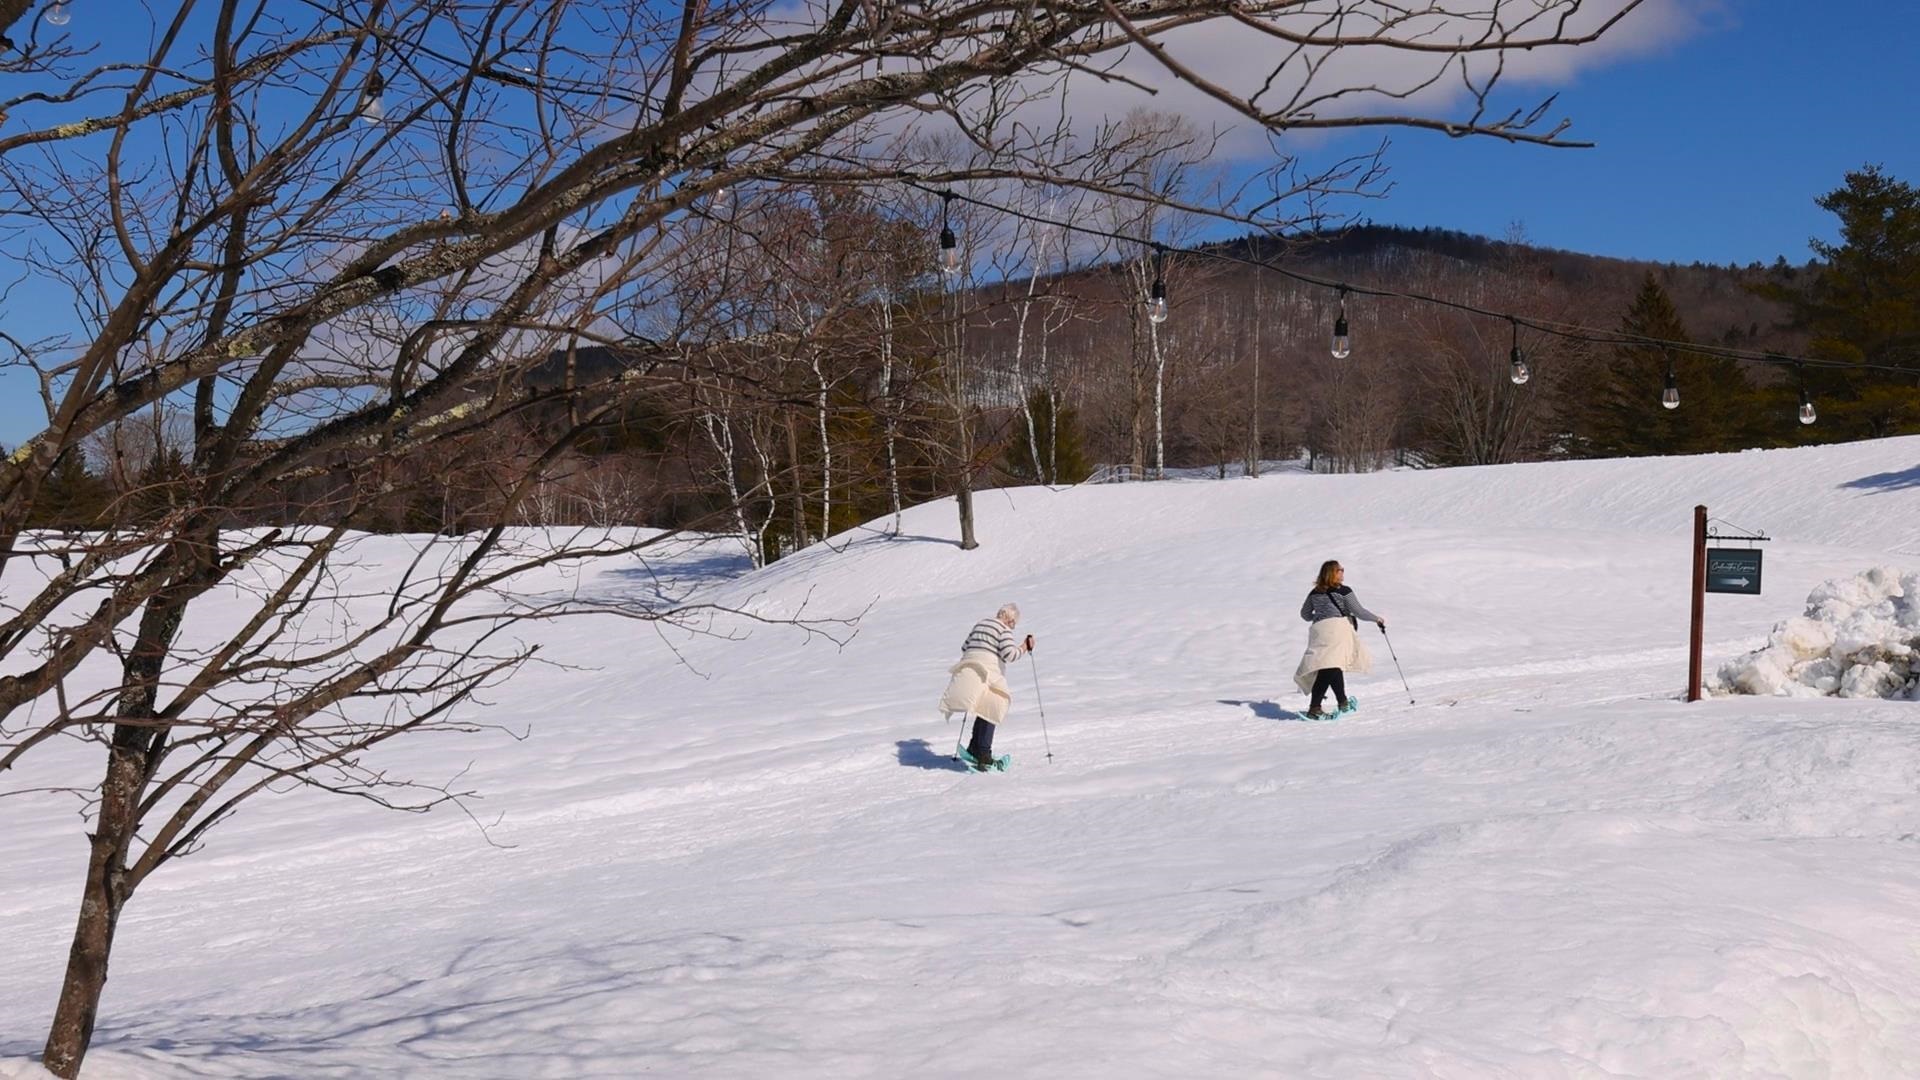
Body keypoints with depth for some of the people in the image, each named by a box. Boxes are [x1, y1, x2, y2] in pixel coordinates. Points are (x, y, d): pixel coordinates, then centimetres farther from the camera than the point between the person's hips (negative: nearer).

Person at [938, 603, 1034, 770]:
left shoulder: (979, 624, 20)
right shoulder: (1004, 630, -4)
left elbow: (964, 647, 26)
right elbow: (1009, 654, -15)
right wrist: (1024, 647, -1)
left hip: (967, 671, 7)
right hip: (988, 675, -7)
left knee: (984, 712, 18)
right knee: (989, 714, 1)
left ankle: (974, 750, 11)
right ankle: (983, 756, -4)